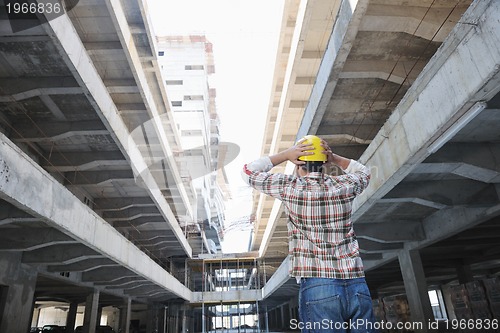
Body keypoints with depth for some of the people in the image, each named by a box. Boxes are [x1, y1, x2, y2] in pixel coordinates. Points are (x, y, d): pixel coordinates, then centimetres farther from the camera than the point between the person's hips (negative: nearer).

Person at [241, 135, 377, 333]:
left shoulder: (290, 187, -2)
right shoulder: (345, 186, 6)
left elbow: (248, 172, 12)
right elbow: (364, 172, 31)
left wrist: (286, 155, 10)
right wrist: (333, 157, 18)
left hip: (317, 287, -3)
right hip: (358, 287, 4)